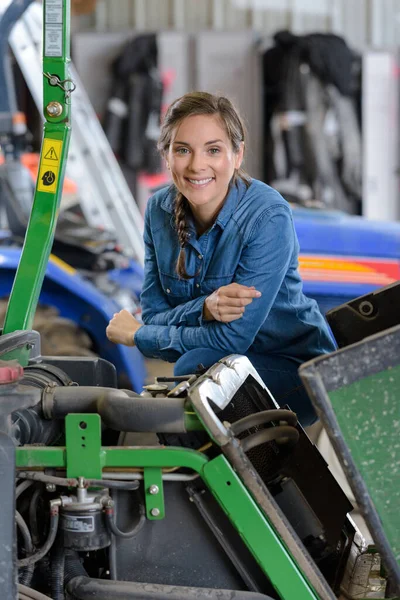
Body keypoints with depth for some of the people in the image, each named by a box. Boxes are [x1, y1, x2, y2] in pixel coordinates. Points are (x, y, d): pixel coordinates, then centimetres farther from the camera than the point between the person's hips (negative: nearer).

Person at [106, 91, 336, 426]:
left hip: (294, 369, -5)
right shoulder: (160, 210, -4)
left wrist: (137, 334, -12)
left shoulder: (268, 217, -23)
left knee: (195, 366, -30)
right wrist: (205, 308, -26)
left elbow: (232, 338, -25)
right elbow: (155, 315, -4)